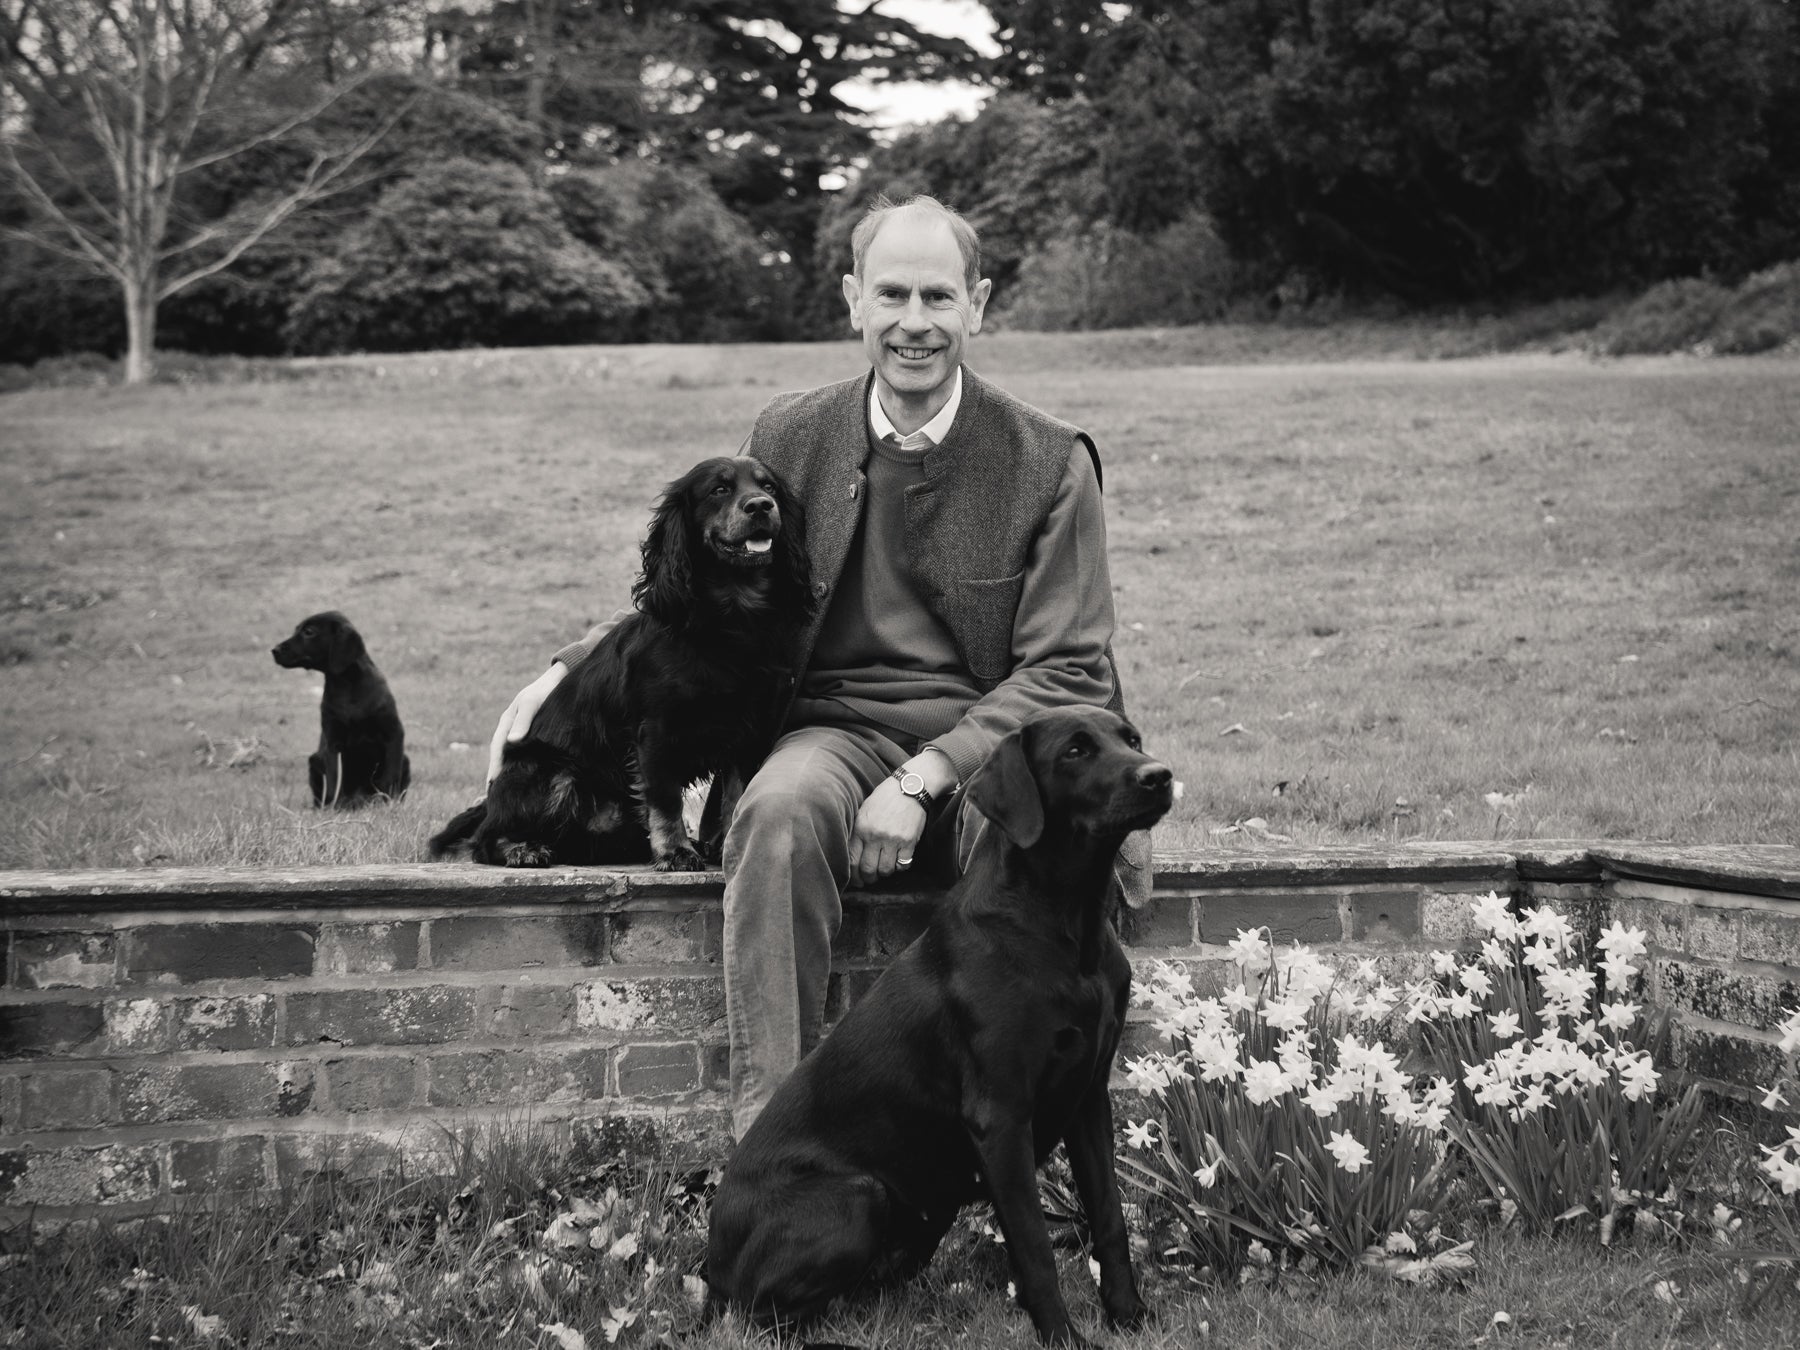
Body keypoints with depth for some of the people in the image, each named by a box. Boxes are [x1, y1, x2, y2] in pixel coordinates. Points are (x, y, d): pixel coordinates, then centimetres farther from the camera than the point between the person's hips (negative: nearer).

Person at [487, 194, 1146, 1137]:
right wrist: (570, 666, 5)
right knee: (780, 811, -36)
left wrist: (925, 778, -16)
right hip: (838, 729, 1)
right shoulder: (789, 439, 9)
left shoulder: (1050, 464, 2)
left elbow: (1068, 671, -2)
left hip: (992, 739, -1)